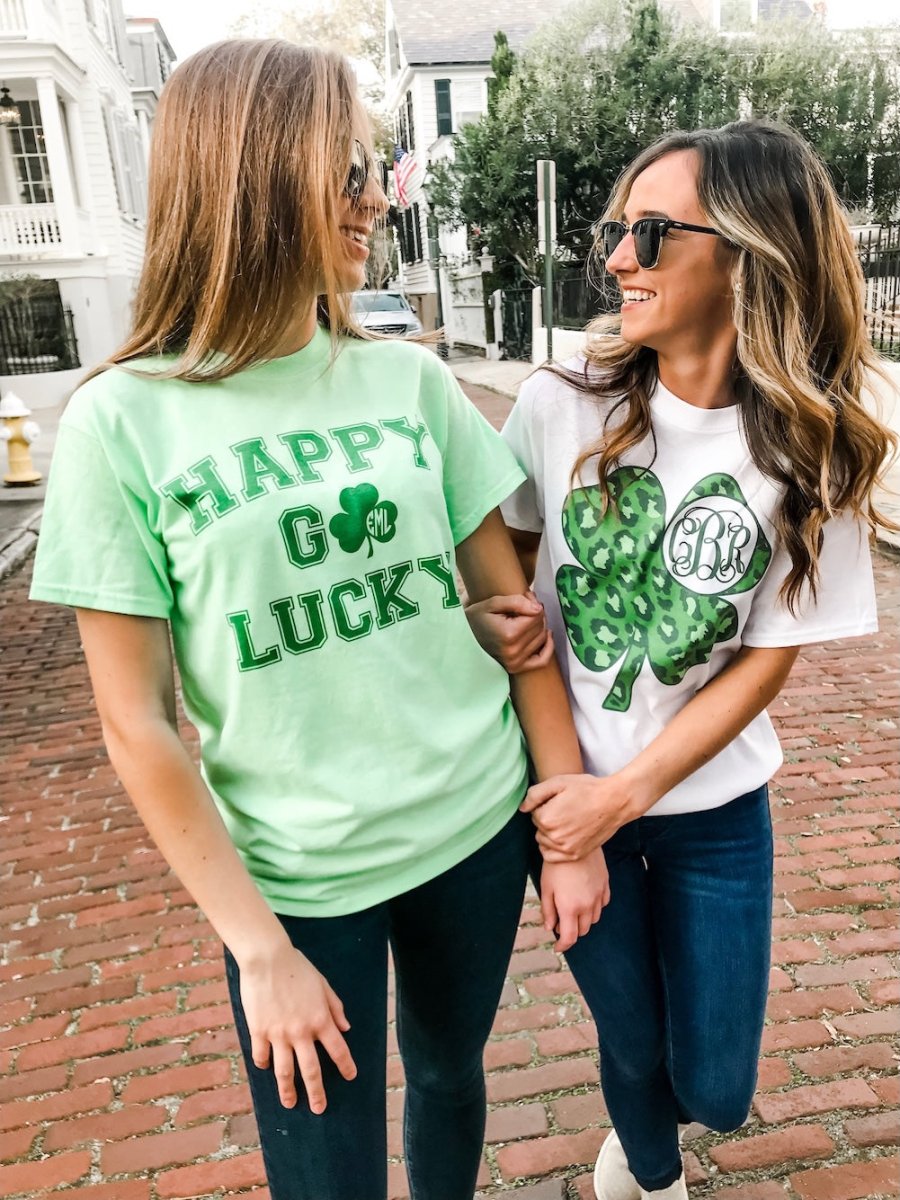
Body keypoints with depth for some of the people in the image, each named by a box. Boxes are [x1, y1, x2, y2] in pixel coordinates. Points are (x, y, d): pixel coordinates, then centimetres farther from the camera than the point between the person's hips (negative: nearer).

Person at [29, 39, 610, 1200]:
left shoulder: (412, 382, -2)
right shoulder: (122, 421, -11)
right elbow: (137, 722, -9)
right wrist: (258, 948, -8)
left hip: (474, 831, 3)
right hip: (297, 878, -2)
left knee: (451, 1070, 25)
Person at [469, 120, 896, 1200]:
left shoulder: (812, 452, -13)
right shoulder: (562, 403, -13)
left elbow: (767, 659, -10)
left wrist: (621, 796, -16)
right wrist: (489, 621, -19)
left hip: (712, 801, 1)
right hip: (564, 787, 0)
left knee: (714, 1089, 13)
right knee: (633, 1042, 19)